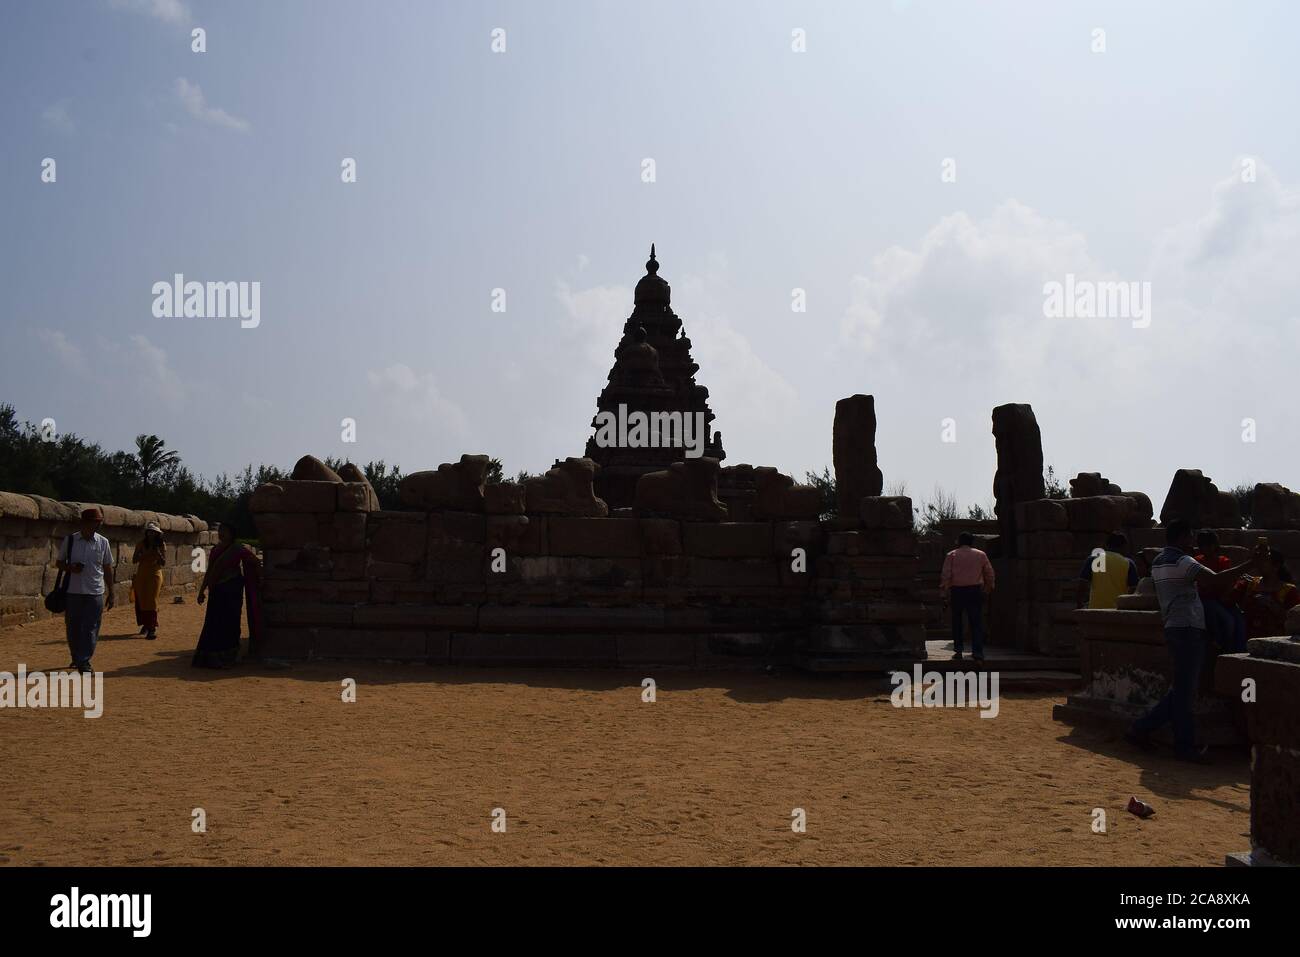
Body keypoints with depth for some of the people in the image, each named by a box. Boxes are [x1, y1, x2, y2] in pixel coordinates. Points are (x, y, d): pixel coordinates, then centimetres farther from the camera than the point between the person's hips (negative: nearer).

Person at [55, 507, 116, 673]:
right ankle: (76, 658, 27)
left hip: (95, 593, -1)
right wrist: (70, 568, -13)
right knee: (72, 628, 9)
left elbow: (107, 569, 8)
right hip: (73, 592, 1)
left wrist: (110, 593, 8)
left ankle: (84, 662, 0)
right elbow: (59, 563, 9)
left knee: (90, 629, -4)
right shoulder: (70, 541, 1)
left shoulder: (103, 542, 2)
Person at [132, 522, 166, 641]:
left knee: (152, 602, -9)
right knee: (141, 601, 3)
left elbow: (164, 562, -2)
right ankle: (145, 624, 21)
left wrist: (158, 553, -18)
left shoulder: (160, 545, -1)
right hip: (141, 575, 2)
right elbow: (134, 560, -2)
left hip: (155, 575, -2)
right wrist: (145, 553, -16)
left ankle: (152, 628, -11)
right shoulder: (141, 545, 1)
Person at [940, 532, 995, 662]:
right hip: (976, 590, 1)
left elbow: (946, 576, -2)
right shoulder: (981, 554, 9)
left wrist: (945, 595, 0)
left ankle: (958, 649, 8)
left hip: (957, 591, 0)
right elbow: (989, 573, 10)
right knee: (977, 621, 1)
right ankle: (978, 651, -7)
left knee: (957, 621, 11)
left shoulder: (951, 555, 4)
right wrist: (989, 588, 23)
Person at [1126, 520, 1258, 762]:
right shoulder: (1181, 561, -12)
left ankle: (1141, 729, 13)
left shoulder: (1159, 562, 18)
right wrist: (1247, 565, -16)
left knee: (1182, 690, 13)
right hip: (1188, 629, -10)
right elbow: (1215, 580, -22)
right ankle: (1185, 745, 2)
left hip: (1174, 628, 10)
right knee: (1184, 691, -4)